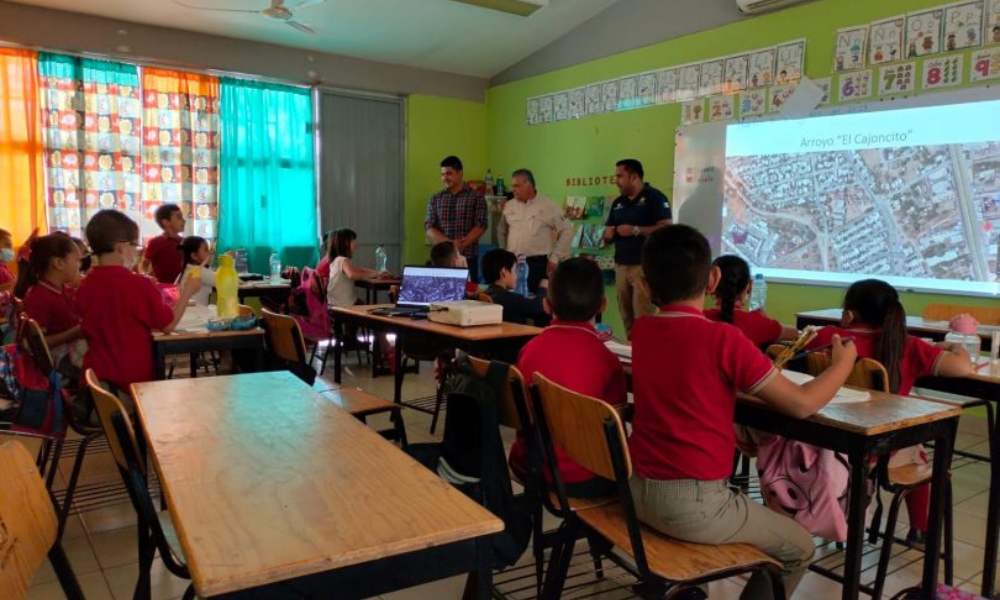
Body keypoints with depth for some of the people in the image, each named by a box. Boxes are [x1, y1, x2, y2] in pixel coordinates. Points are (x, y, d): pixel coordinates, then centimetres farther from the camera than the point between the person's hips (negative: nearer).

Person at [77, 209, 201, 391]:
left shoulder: (85, 286, -2)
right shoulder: (139, 285, -18)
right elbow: (168, 325, -6)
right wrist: (187, 292, 6)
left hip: (95, 377, 5)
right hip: (133, 379, -5)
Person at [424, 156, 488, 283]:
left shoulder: (476, 197, 3)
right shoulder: (435, 199, 11)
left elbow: (480, 226, -4)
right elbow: (429, 228, 4)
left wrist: (461, 245, -17)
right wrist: (449, 243, -13)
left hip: (468, 258, -2)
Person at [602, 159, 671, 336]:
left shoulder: (654, 197, -5)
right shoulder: (618, 202, 16)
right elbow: (607, 236, 20)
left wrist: (635, 230, -18)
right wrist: (608, 234, -3)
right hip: (621, 265, 7)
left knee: (643, 315, -9)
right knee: (626, 316, 10)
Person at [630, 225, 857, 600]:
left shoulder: (641, 330, 2)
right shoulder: (723, 338, -16)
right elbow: (801, 405, -8)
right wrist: (843, 363, 7)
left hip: (638, 489, 7)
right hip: (692, 502, -7)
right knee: (799, 547, 17)